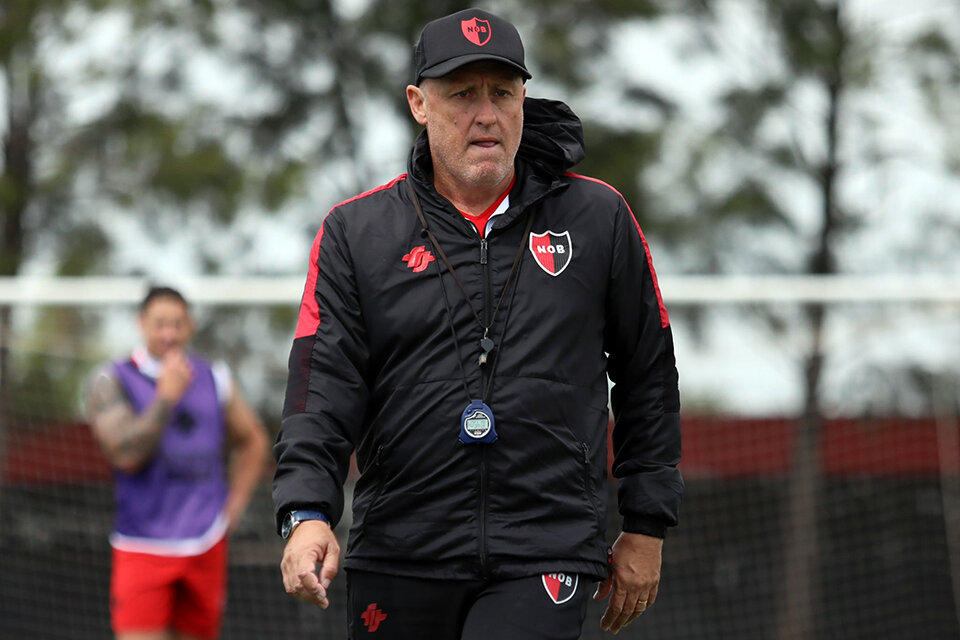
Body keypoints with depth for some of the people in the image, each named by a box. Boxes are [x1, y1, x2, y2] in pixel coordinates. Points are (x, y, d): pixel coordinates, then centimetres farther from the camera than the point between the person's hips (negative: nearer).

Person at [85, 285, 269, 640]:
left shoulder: (215, 379, 9)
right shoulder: (112, 382, -3)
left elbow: (252, 441, 23)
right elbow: (126, 454, -17)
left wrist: (235, 504, 11)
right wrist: (166, 397, -19)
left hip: (206, 544, 4)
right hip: (143, 545, -4)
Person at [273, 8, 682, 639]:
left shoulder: (597, 217, 6)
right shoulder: (357, 233, 5)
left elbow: (648, 374, 13)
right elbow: (323, 383, -4)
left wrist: (646, 527, 11)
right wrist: (308, 512, -19)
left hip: (547, 559, -1)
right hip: (401, 558, 1)